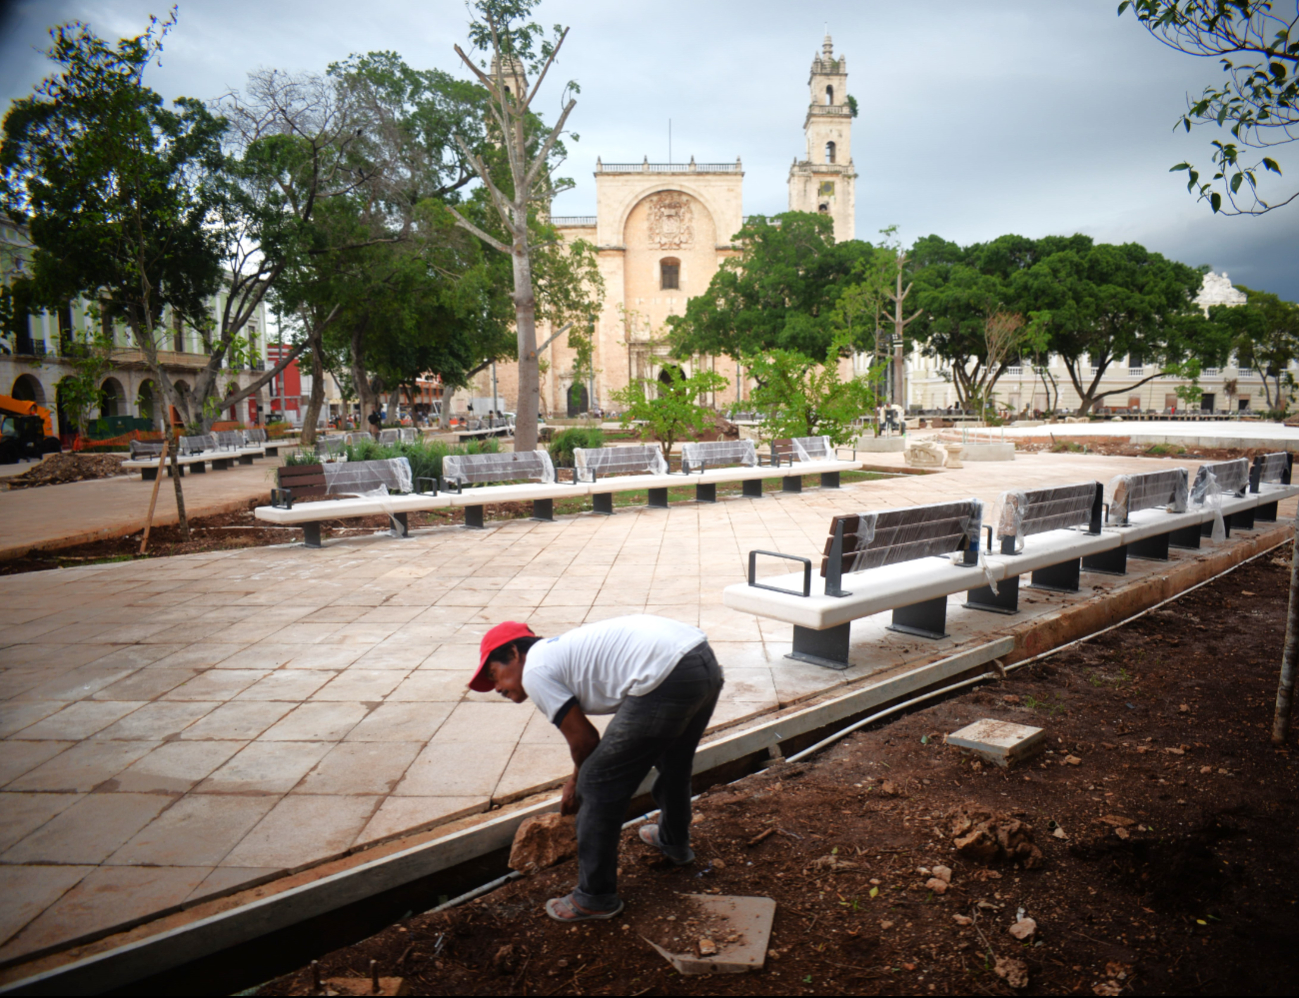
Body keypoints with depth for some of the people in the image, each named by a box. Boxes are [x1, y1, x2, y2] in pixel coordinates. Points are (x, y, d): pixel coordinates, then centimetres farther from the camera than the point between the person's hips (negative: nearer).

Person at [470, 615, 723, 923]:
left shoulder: (534, 670, 3)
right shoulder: (565, 646, 28)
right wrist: (579, 781, 45)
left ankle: (595, 898, 23)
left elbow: (584, 739, 5)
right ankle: (674, 842, 60)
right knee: (673, 763, 35)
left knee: (599, 784, 8)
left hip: (667, 678, -10)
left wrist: (579, 783, 25)